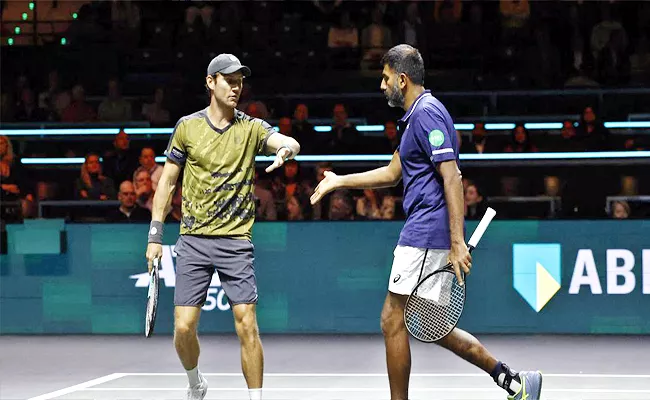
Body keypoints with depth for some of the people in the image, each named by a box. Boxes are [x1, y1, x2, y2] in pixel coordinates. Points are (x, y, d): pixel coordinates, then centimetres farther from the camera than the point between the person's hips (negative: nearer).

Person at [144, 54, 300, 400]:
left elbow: (289, 142, -16)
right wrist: (155, 236, 6)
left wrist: (286, 148, -42)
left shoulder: (252, 128, 2)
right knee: (184, 328, -2)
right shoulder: (188, 126, 4)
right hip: (193, 239, 1)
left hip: (236, 240, -1)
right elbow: (167, 180, 10)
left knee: (246, 324, -10)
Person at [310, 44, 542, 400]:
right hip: (422, 234, 10)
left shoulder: (427, 113, -13)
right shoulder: (417, 115, 19)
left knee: (393, 321, -3)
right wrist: (339, 182, 31)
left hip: (426, 234, -10)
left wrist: (457, 242, -26)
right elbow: (393, 173, 30)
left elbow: (452, 177, -21)